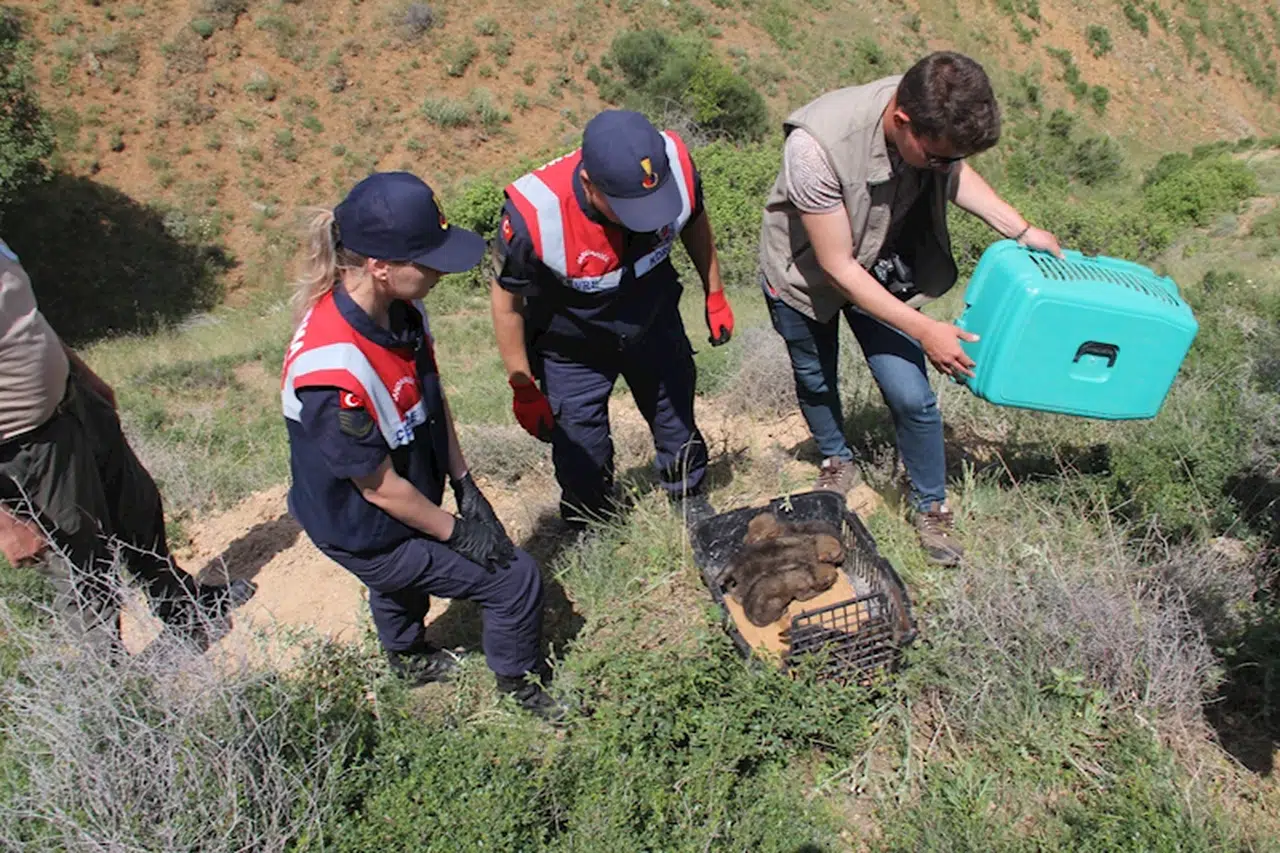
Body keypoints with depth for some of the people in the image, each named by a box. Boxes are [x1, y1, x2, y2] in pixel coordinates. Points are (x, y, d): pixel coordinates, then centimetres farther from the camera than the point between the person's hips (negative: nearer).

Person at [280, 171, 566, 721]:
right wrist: (457, 532, -14)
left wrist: (465, 487, -2)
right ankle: (522, 689, 27)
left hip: (409, 502, 8)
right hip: (367, 532, -8)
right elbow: (380, 489, -28)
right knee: (515, 580, -2)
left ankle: (407, 658, 69)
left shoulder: (400, 309, -16)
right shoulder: (332, 373, -40)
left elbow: (432, 396, -1)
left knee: (401, 581, 36)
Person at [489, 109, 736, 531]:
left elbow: (695, 222, -2)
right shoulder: (533, 214, -37)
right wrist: (523, 389, -12)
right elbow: (507, 301, -19)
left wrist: (715, 296, 7)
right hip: (572, 347, -3)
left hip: (655, 324, 3)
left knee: (678, 423, 20)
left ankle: (692, 501, 49)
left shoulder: (675, 166, -28)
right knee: (582, 455, 5)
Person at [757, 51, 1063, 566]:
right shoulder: (816, 146, -38)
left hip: (883, 270, 3)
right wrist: (924, 330, -29)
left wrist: (1020, 230, -4)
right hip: (806, 271, -3)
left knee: (912, 397, -5)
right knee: (815, 382, 18)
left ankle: (931, 506, 19)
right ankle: (837, 461, 48)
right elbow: (838, 266, -31)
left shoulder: (935, 125, -22)